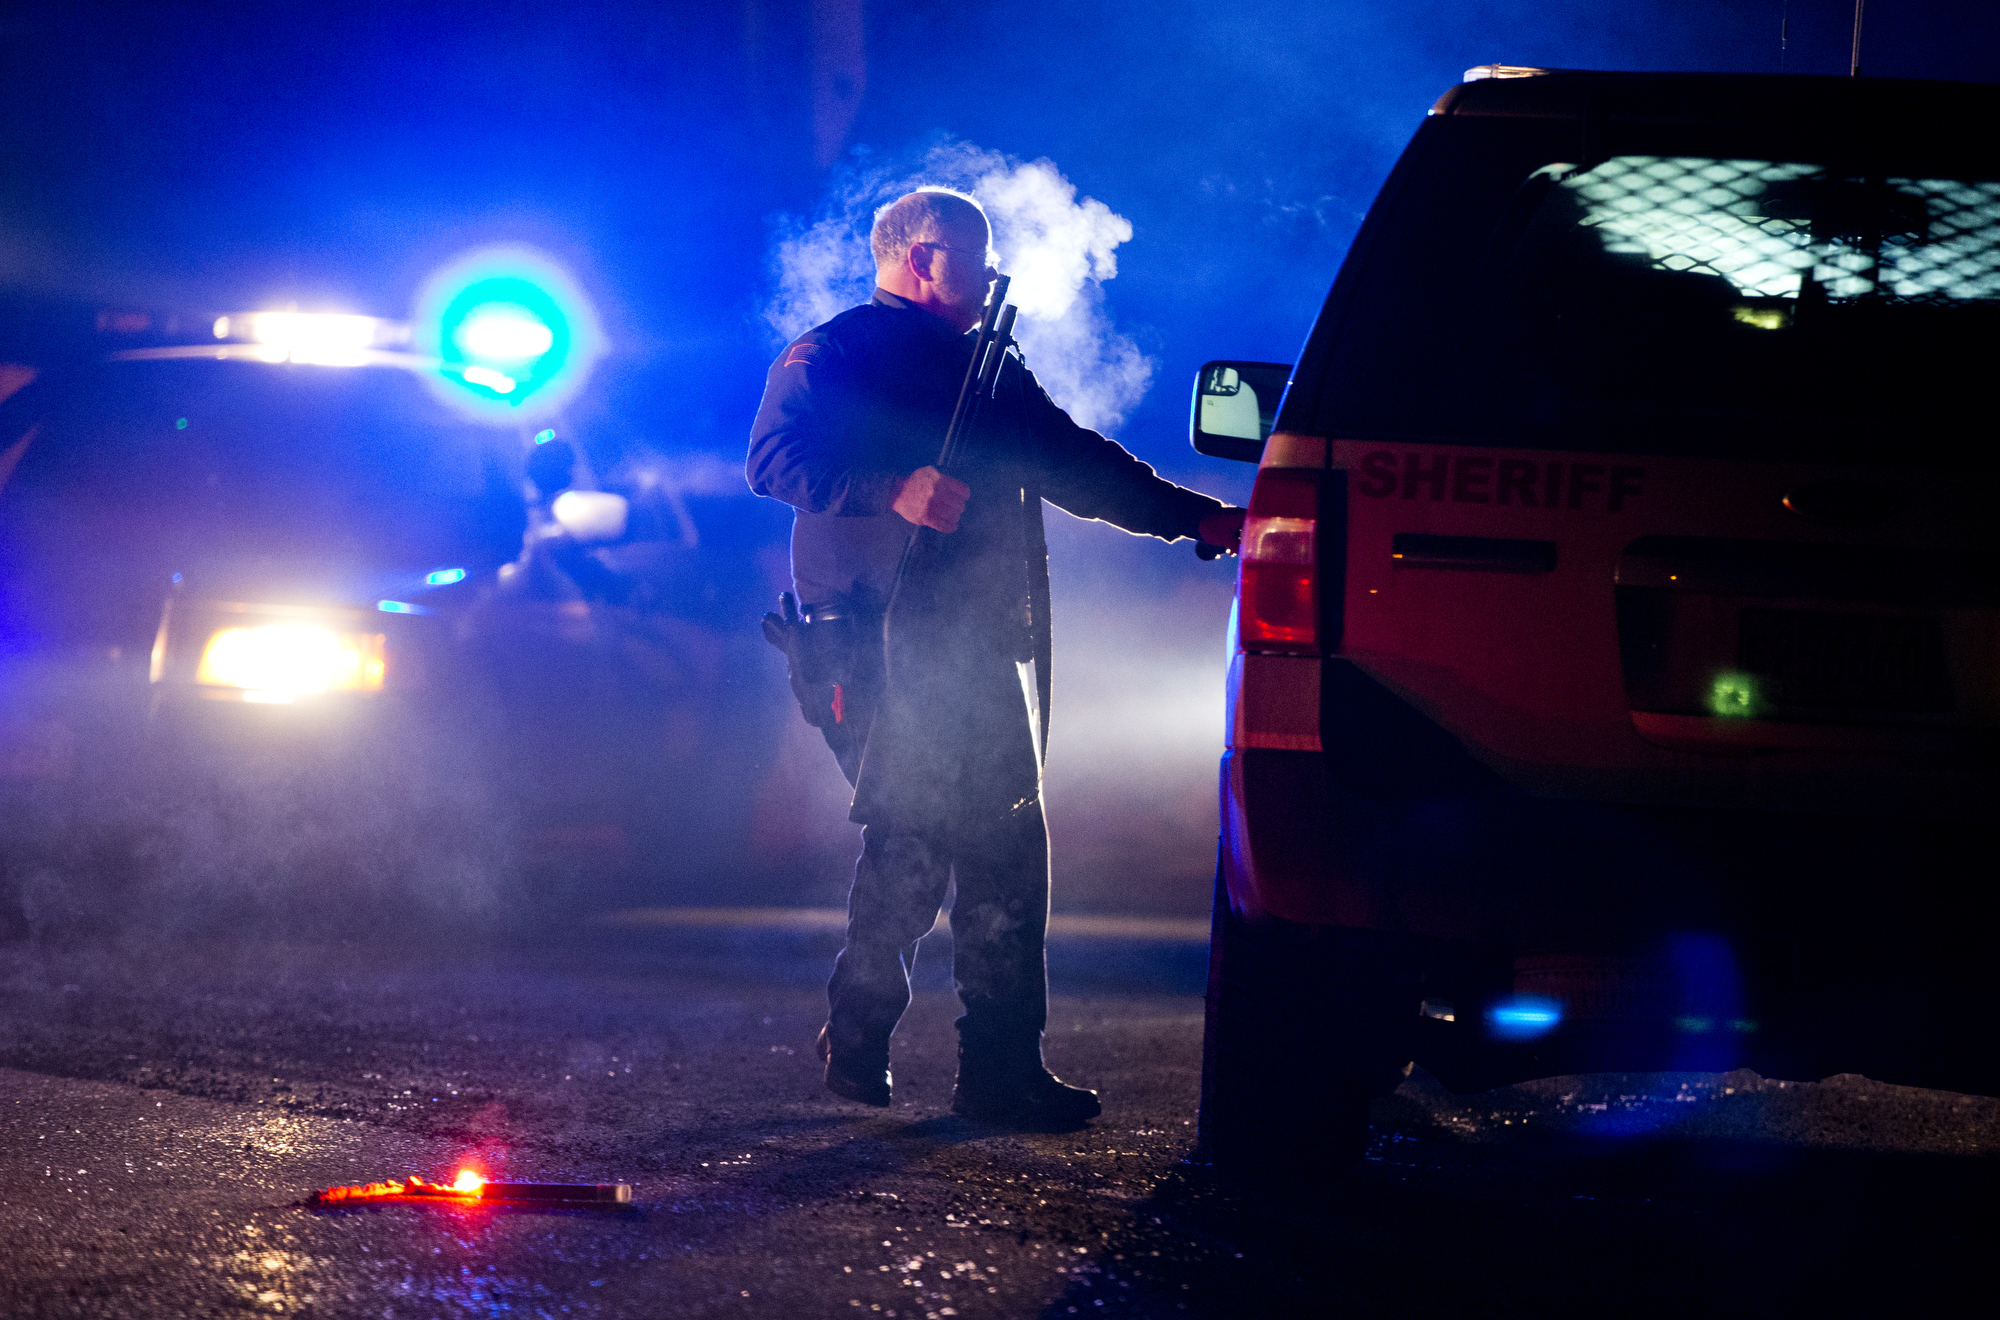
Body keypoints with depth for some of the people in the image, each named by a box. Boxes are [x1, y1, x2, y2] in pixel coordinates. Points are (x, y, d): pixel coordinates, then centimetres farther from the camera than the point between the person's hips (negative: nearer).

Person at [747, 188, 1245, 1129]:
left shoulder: (989, 371, 25)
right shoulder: (835, 357, 2)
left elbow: (1078, 468, 28)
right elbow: (775, 457, -13)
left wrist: (1197, 518, 19)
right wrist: (893, 489, -26)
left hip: (979, 649, 7)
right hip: (882, 650, -7)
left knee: (1007, 847, 2)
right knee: (912, 838, -14)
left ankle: (1003, 1068, 7)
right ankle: (857, 1042, -1)